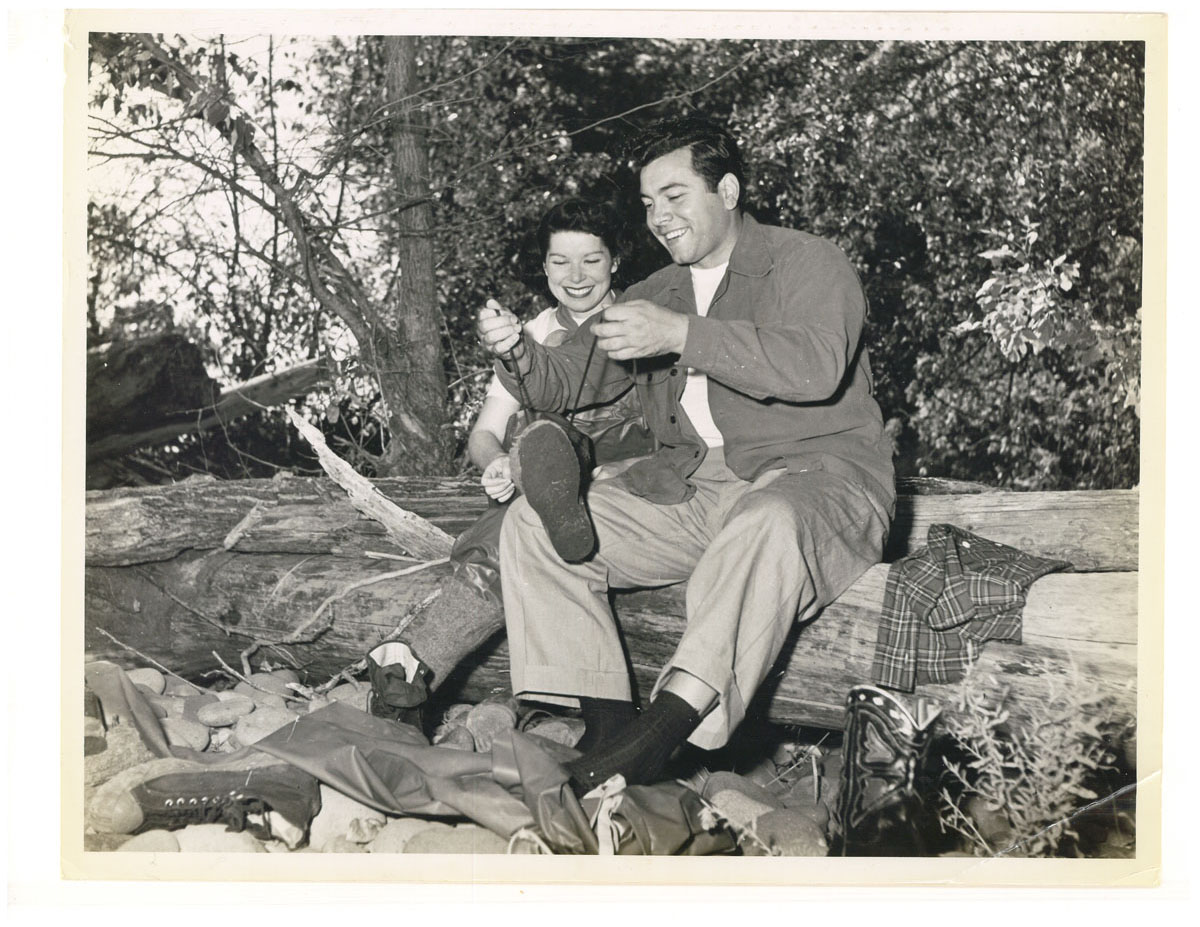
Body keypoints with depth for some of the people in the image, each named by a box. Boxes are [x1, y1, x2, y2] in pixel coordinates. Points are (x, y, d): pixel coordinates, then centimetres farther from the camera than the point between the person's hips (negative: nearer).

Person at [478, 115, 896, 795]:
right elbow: (570, 378, 16)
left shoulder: (810, 264, 1)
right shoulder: (655, 295, 21)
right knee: (536, 522, -11)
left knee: (768, 526, -42)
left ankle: (668, 723, -43)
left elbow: (814, 365, -20)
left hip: (810, 475, -6)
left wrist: (683, 334, -24)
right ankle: (608, 719, -22)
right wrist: (520, 356, -8)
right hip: (685, 489, 6)